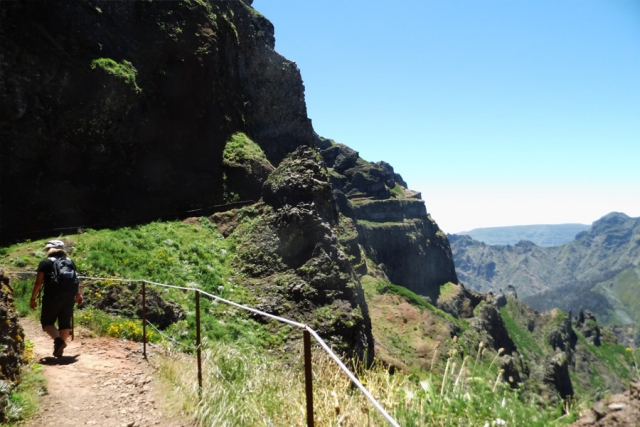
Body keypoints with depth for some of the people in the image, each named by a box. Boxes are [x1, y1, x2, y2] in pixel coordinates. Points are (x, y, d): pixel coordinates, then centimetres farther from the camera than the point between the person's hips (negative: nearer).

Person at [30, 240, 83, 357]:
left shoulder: (45, 263, 4)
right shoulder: (70, 261, 16)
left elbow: (38, 282, -3)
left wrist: (33, 299, 5)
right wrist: (78, 294, 36)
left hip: (53, 296, -4)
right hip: (69, 296, 4)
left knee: (47, 321, 7)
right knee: (65, 322, 11)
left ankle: (58, 340, -16)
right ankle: (59, 349, 11)